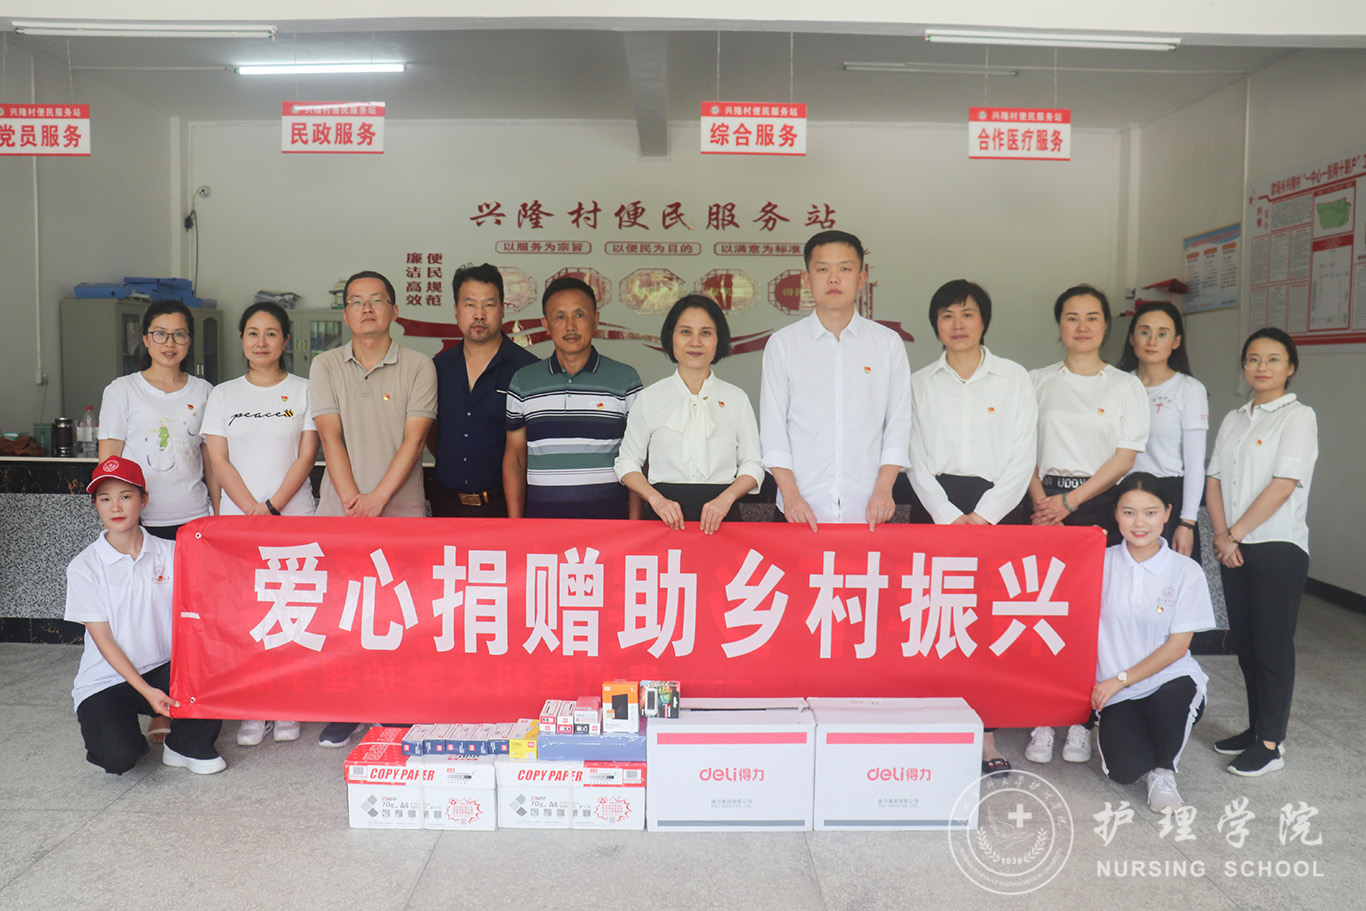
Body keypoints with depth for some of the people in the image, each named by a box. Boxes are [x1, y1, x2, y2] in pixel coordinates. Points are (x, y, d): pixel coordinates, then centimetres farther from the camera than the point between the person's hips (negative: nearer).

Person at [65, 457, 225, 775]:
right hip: (106, 681, -2)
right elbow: (103, 639, -8)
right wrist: (146, 691, -16)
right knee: (117, 757, -27)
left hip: (165, 669, 2)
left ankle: (186, 745, 0)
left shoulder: (170, 552, 1)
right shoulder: (84, 567, -5)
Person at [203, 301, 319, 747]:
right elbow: (218, 460, 3)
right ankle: (252, 710, 10)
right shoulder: (223, 394, 11)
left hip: (294, 517, -1)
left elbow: (306, 456, -1)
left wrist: (273, 507, -11)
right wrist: (252, 509, -9)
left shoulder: (305, 391, 6)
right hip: (237, 517, 2)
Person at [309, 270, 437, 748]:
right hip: (340, 511, 2)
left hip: (402, 511, -2)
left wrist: (377, 498, -12)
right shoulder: (325, 366, 9)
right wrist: (352, 499, -9)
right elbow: (330, 436, 0)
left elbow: (413, 439, -5)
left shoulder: (418, 366, 3)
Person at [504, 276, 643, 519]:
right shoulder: (522, 382, 8)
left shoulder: (626, 379, 3)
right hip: (541, 513, 2)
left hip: (608, 515, -1)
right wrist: (515, 522, 5)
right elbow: (515, 455, 12)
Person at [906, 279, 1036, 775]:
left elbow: (1022, 458, 1)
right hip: (936, 507, 1)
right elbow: (917, 459, 5)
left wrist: (982, 516, -8)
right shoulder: (919, 384, 10)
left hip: (1000, 507, -1)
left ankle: (988, 735, 2)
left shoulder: (1014, 379, 7)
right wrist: (950, 517, -7)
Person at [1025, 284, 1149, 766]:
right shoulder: (1038, 382, 11)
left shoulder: (1126, 386, 7)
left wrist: (1070, 500, -10)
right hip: (1047, 505, 1)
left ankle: (1081, 721, 8)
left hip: (1100, 507, -1)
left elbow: (1124, 457, -1)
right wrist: (1042, 501, -8)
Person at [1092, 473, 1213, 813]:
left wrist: (1121, 680, -10)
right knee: (1125, 770, -23)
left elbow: (1178, 645, -6)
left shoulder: (1186, 571, -3)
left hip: (1172, 680, 0)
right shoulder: (1101, 563, 0)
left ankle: (1164, 772, -5)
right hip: (1117, 694, 1)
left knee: (1171, 699, -37)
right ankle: (1111, 729, 15)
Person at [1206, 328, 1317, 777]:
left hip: (1278, 547, -6)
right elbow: (1214, 479, 7)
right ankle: (1256, 727, 24)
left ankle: (1271, 743, 8)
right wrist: (1221, 536, -6)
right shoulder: (1233, 420, 13)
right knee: (1244, 641, 11)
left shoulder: (1298, 417, -6)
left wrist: (1234, 533, -11)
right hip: (1234, 549, 6)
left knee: (1272, 643, -1)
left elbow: (1283, 486, -14)